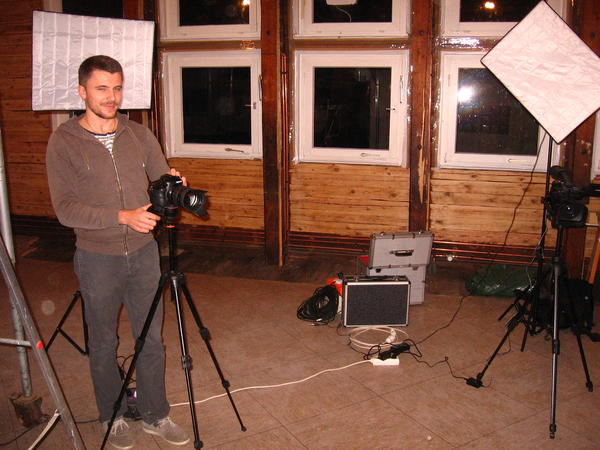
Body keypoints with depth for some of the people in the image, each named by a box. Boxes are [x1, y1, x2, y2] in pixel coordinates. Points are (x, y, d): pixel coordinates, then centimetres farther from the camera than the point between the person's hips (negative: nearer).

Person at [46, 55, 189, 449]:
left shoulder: (139, 134, 4)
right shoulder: (64, 142, -8)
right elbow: (65, 209, -14)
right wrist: (123, 217, -24)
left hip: (144, 252, 3)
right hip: (97, 258, -3)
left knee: (151, 339, 10)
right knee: (104, 344, 12)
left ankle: (155, 415, 29)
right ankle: (113, 416, 33)